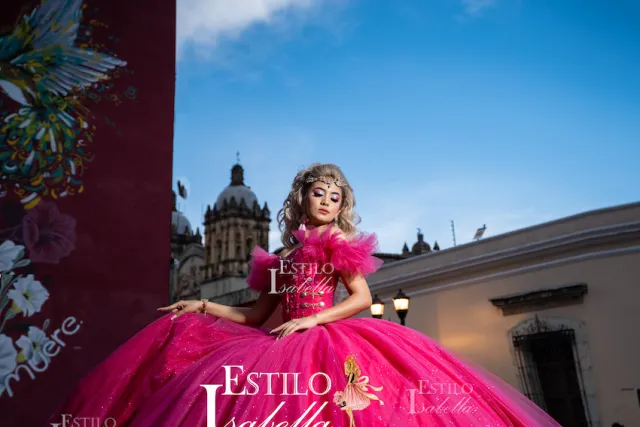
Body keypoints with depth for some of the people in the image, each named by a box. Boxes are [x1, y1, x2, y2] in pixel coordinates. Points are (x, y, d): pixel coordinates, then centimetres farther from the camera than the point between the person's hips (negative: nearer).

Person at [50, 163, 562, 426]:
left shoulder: (340, 245, 8)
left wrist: (312, 319, -14)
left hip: (328, 342, -5)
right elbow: (256, 315, 20)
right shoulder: (280, 257, 20)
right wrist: (203, 305, 14)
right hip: (282, 347, 5)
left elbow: (363, 298, -4)